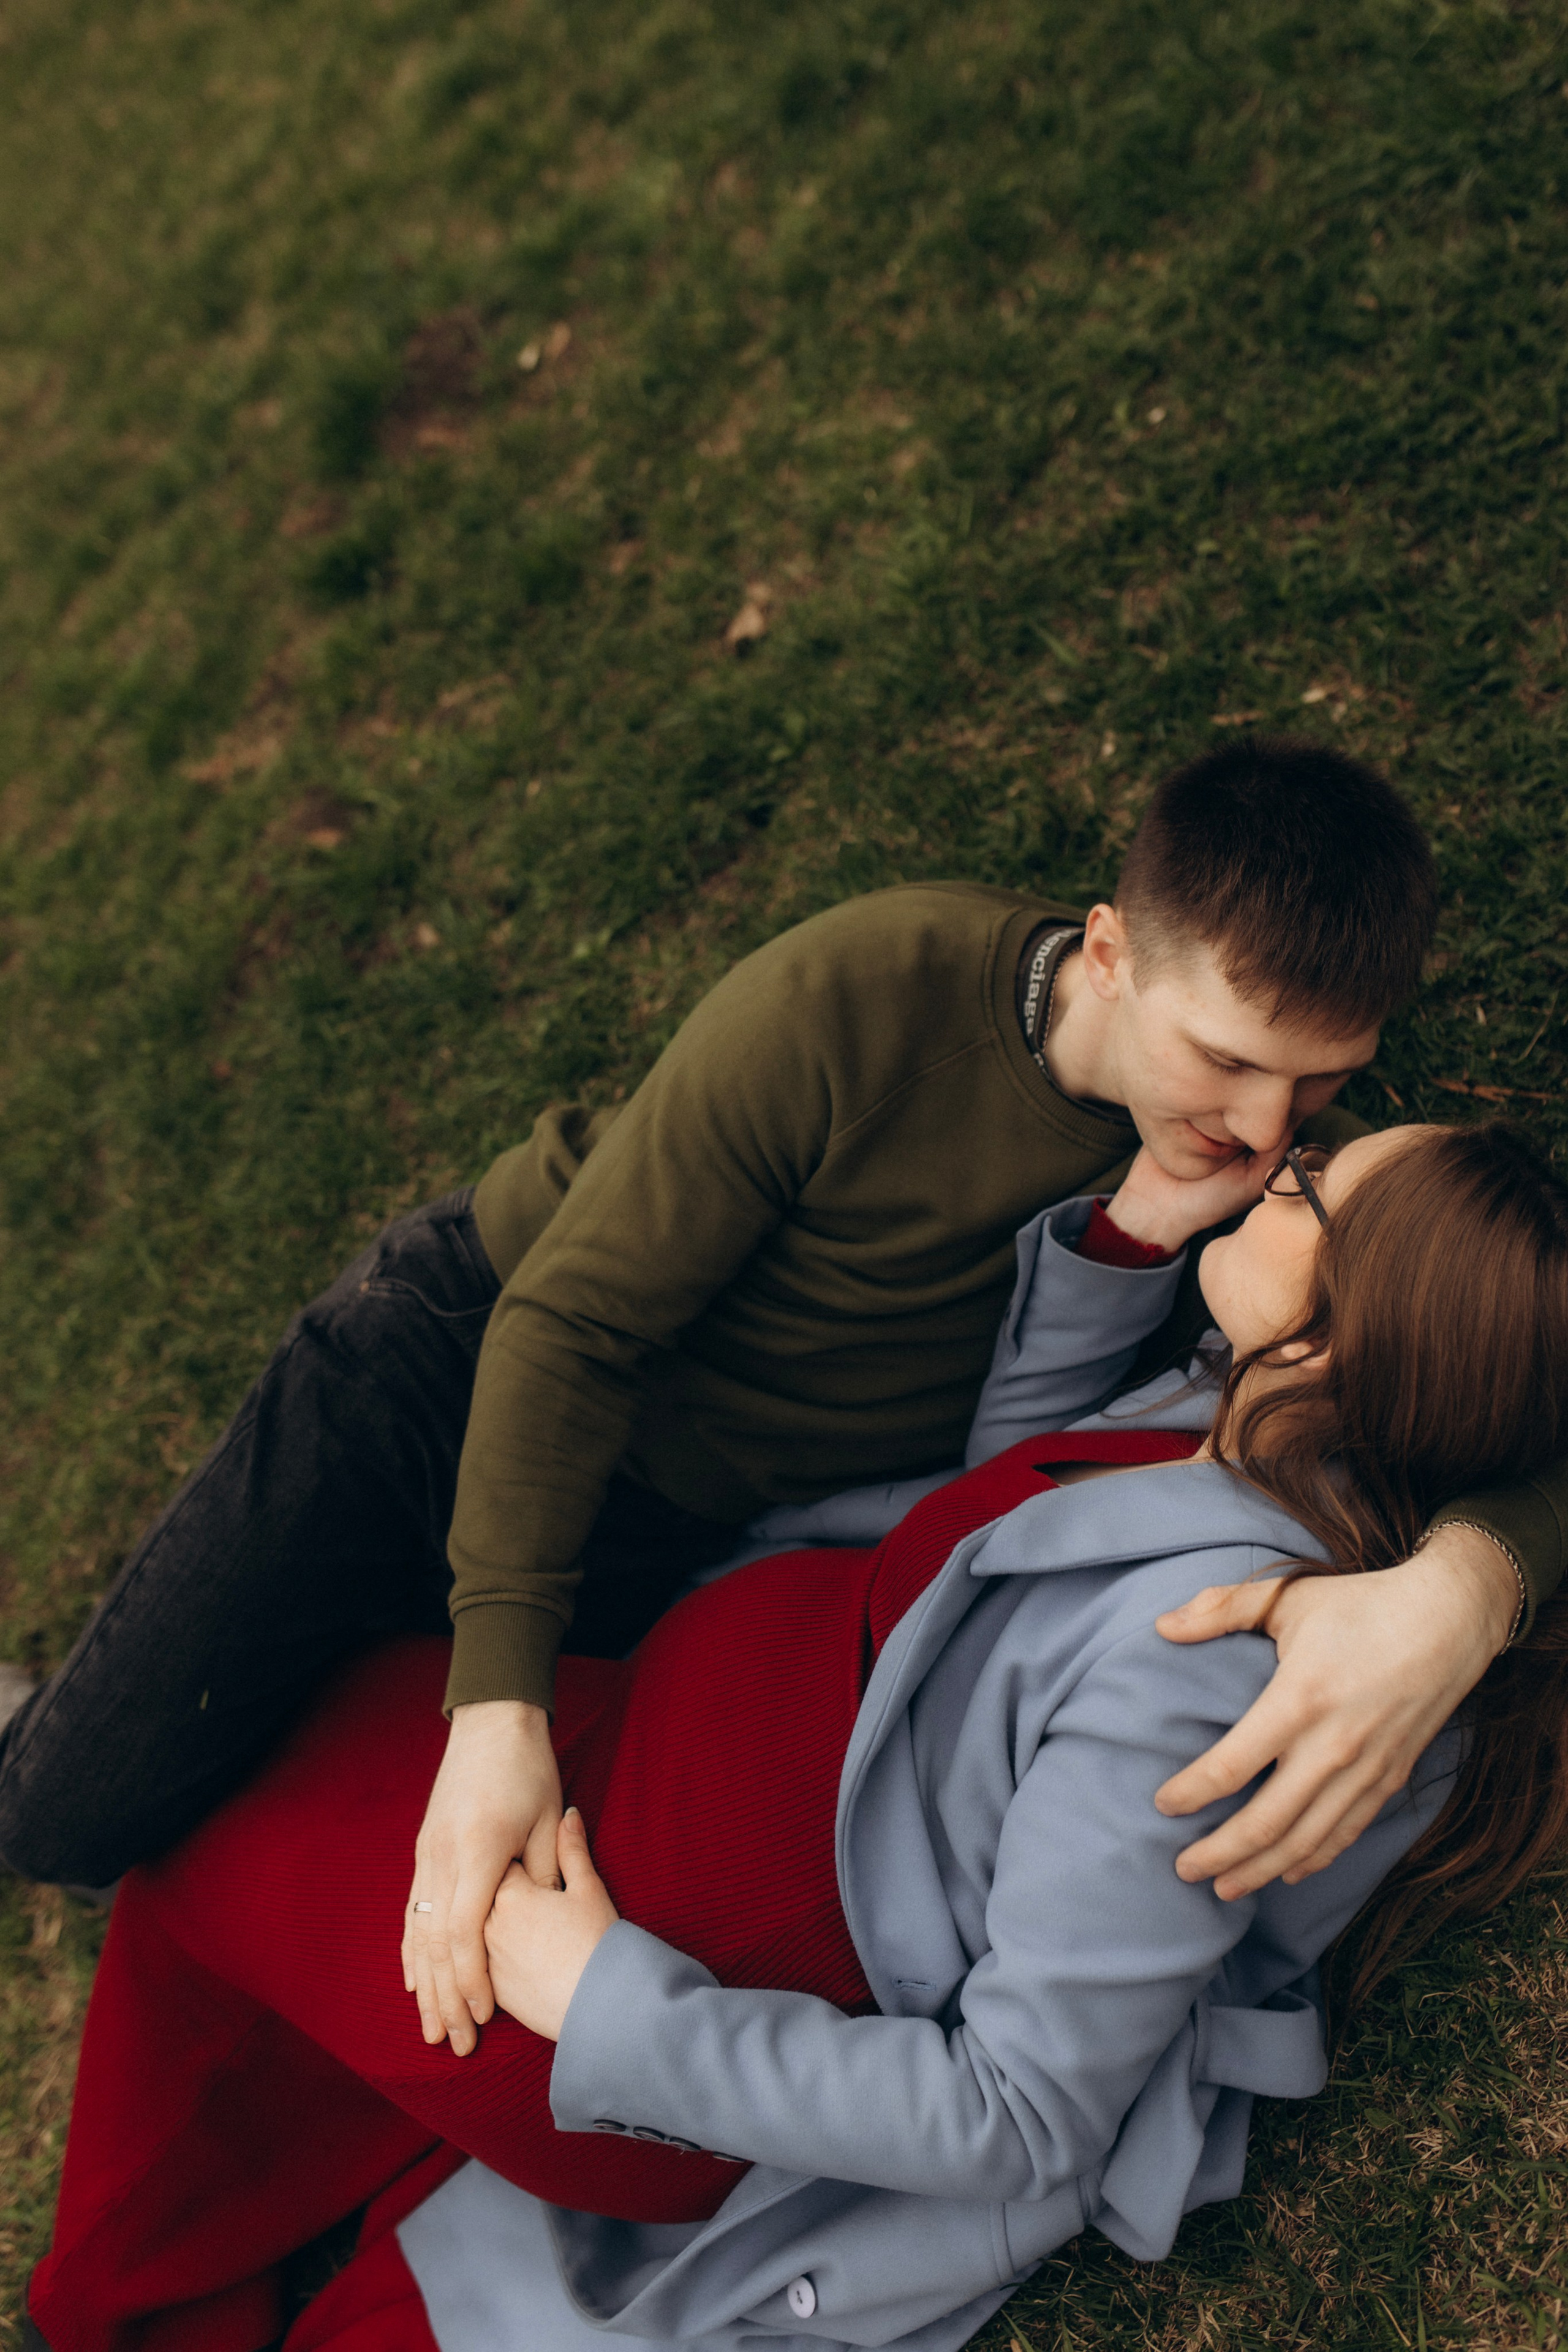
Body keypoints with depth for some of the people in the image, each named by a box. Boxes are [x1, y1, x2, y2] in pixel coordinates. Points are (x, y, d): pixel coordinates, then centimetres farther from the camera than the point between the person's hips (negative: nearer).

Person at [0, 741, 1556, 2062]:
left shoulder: (1282, 1165, -15)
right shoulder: (860, 999, -28)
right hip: (454, 1360, -3)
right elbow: (565, 1327, -22)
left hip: (657, 1547, 4)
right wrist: (497, 1701, -30)